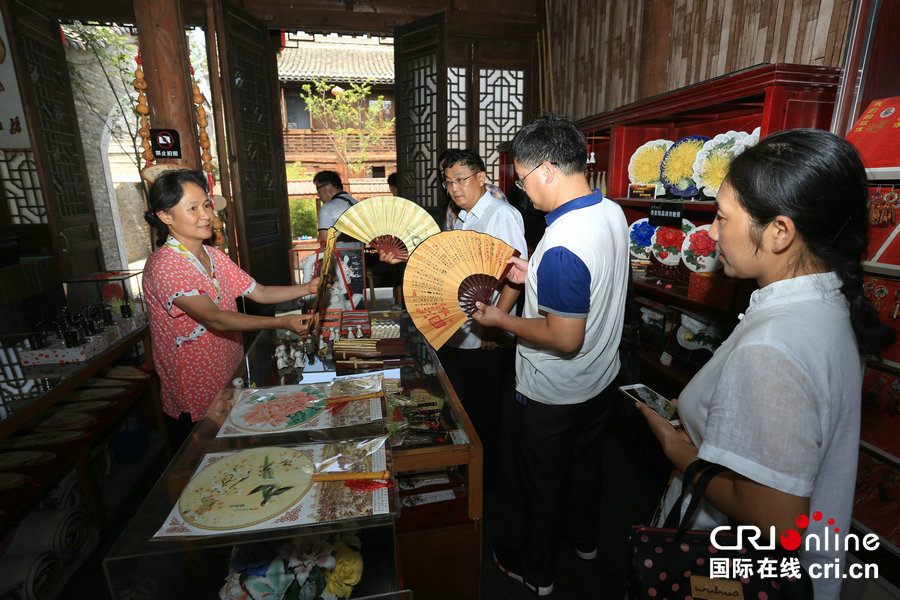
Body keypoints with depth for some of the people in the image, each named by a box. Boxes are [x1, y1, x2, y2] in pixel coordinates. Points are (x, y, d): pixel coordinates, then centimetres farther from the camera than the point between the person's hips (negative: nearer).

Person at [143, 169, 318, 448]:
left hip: (230, 378, 7)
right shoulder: (164, 266, -20)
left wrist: (308, 288, -11)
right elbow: (214, 319, -29)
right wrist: (282, 322, -36)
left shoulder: (214, 256, 6)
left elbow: (260, 293, 3)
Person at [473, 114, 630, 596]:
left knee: (543, 482, 16)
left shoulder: (562, 246, -33)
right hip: (601, 380, 9)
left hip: (552, 397, -8)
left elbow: (565, 339, -30)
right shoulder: (612, 213, -4)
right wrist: (536, 277, 3)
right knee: (585, 461, 29)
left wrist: (501, 321, -17)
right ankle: (586, 539, 55)